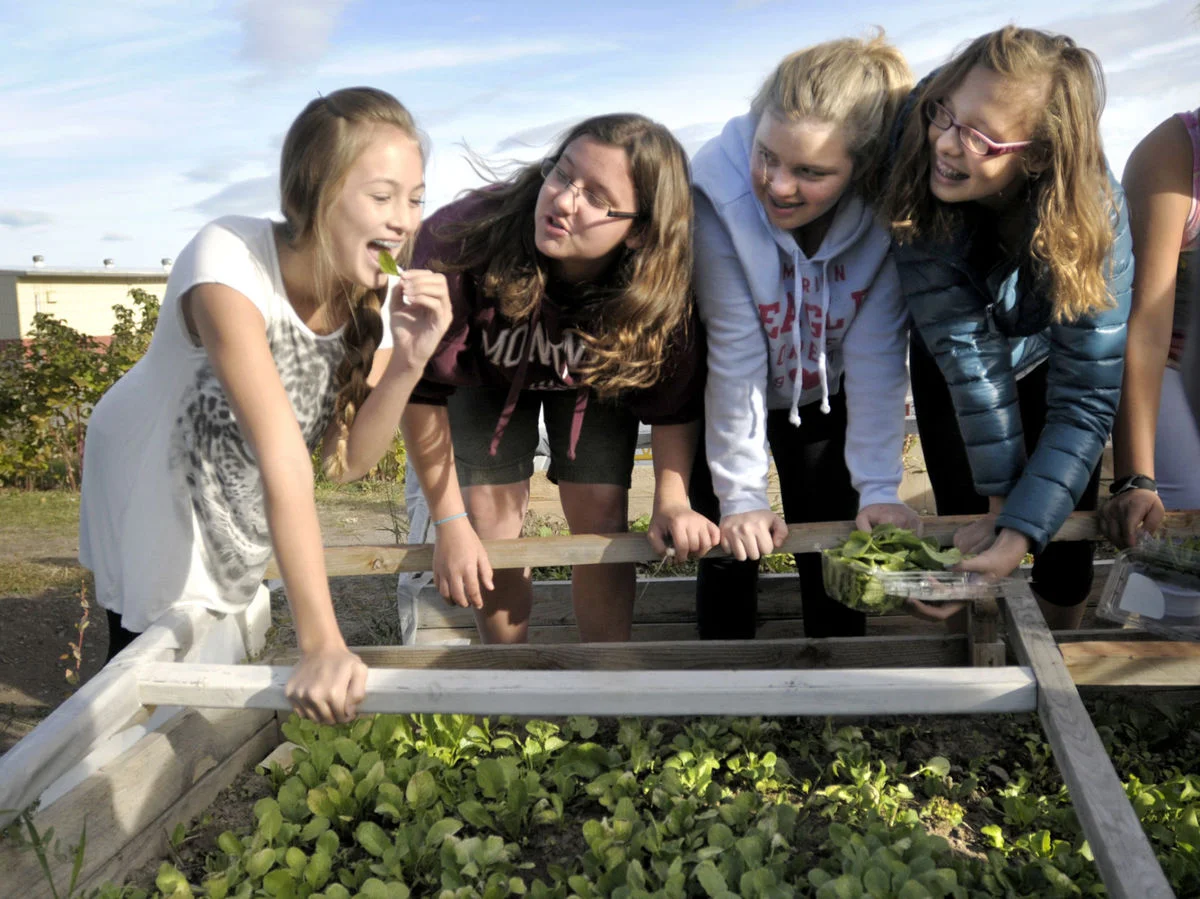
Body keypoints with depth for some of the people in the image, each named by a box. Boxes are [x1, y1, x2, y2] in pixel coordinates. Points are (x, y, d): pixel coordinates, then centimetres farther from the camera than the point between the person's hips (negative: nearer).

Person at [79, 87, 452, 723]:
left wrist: (408, 362, -36)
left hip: (237, 504, 4)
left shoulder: (378, 292, -19)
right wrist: (321, 645, -47)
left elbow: (347, 459, -18)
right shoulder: (228, 264, -36)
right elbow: (283, 455, -45)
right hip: (149, 479, -4)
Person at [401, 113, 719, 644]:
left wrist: (672, 501, -27)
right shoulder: (467, 242, -41)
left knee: (602, 526, -5)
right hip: (487, 375, 0)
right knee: (493, 534, -3)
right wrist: (450, 524, -24)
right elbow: (422, 389, -29)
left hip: (595, 381, 1)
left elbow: (673, 401, -16)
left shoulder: (659, 284, -36)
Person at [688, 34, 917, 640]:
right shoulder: (718, 188, -32)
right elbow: (734, 351, -28)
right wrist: (741, 496, -23)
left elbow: (876, 350, -24)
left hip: (826, 393, 1)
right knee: (732, 554, 1)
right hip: (724, 400, -1)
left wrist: (879, 487, -25)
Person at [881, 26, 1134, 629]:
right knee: (970, 526, 0)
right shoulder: (917, 164, -34)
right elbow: (963, 340, -31)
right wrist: (1000, 496, -27)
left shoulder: (1092, 212, -34)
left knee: (1065, 532, 2)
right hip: (948, 372, 1)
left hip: (1050, 358, 0)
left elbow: (1086, 399, -32)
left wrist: (1022, 527, -41)